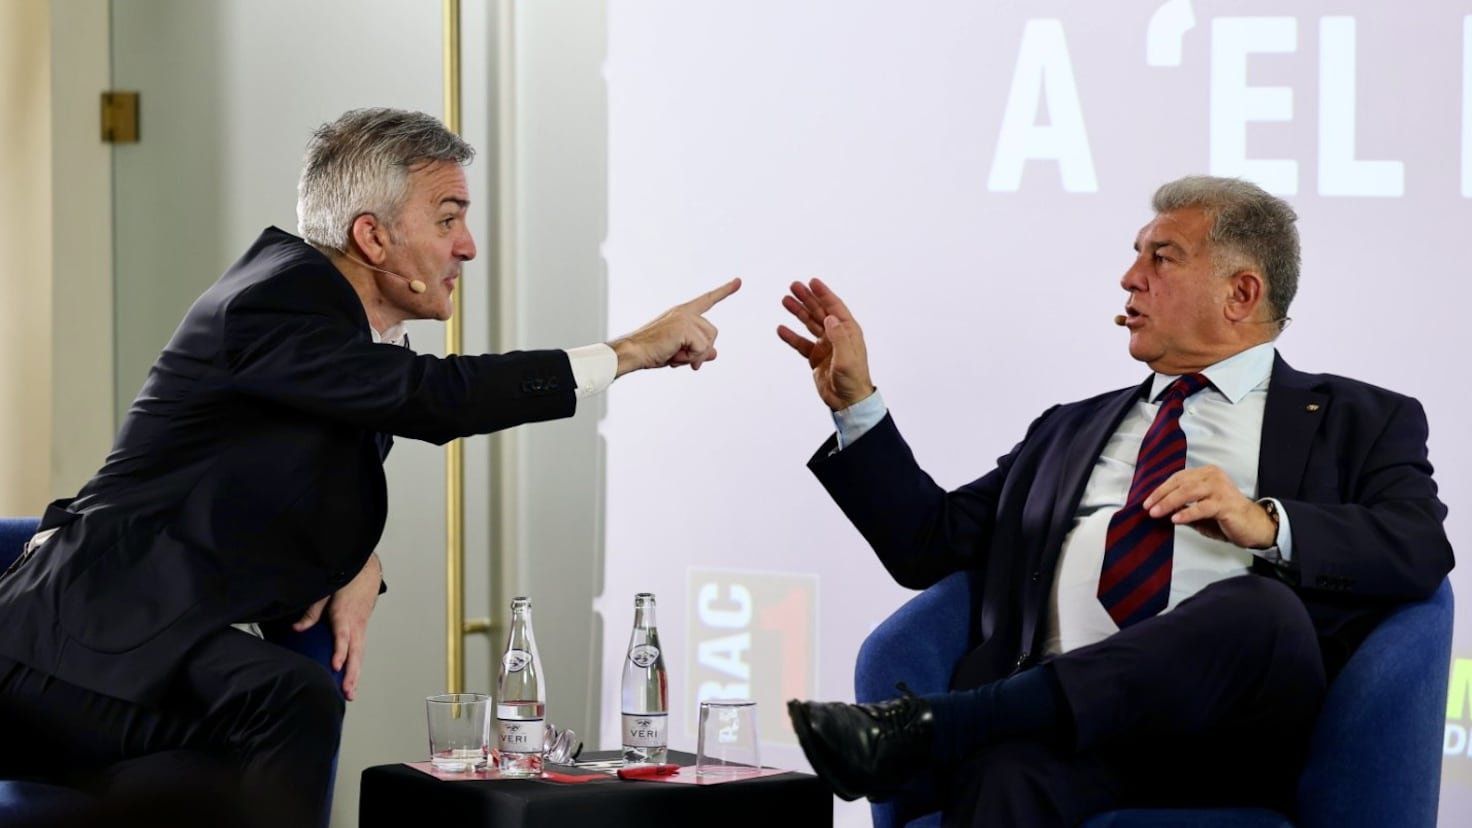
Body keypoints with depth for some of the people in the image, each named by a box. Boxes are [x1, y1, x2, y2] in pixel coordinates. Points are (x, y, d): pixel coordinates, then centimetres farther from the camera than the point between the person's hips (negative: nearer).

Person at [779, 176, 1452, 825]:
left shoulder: (1358, 421, 20)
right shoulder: (1071, 429, 33)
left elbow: (1421, 548, 1)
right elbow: (932, 545, 26)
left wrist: (1264, 523, -15)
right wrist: (854, 401, 20)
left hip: (1227, 734, -1)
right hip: (1071, 722, 1)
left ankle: (924, 727, -38)